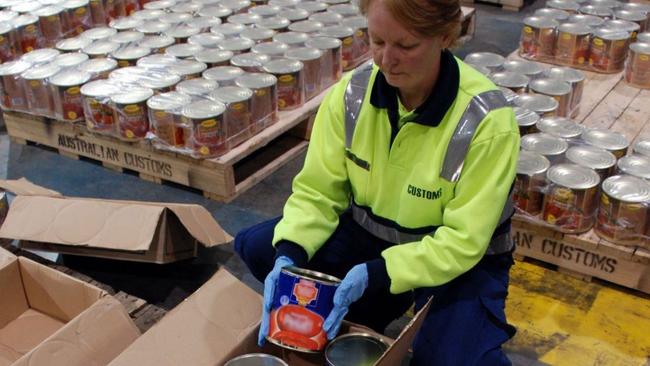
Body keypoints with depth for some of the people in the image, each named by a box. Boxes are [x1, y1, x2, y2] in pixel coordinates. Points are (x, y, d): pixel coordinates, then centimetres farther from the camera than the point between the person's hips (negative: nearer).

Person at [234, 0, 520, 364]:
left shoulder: (487, 119, -26)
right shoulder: (352, 91, -14)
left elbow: (462, 241, -24)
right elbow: (317, 190, -9)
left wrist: (375, 275, -35)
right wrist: (288, 255, -27)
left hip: (458, 259, -3)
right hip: (369, 234, 4)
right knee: (257, 247, -12)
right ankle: (349, 330, 9)